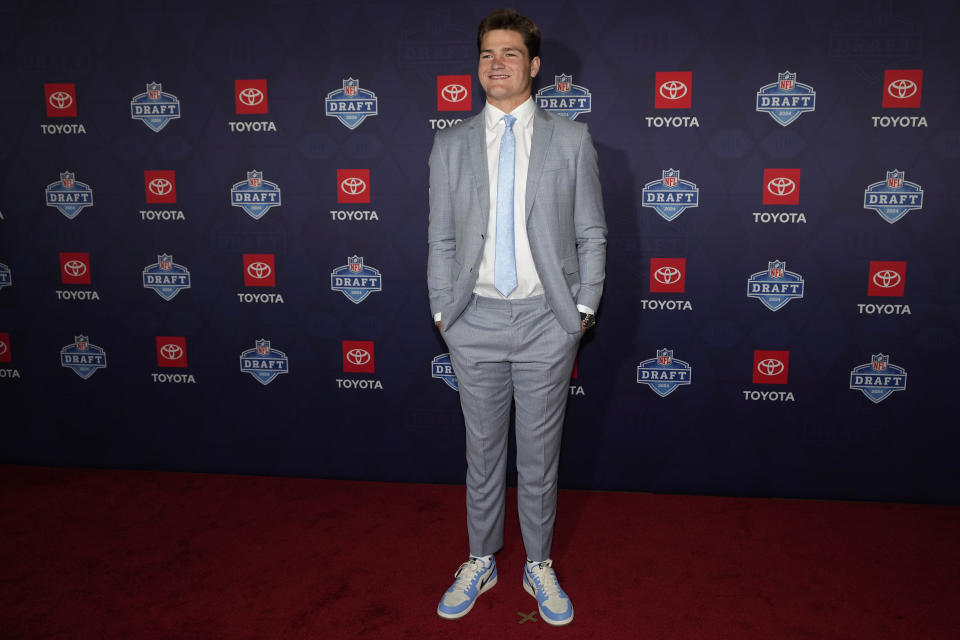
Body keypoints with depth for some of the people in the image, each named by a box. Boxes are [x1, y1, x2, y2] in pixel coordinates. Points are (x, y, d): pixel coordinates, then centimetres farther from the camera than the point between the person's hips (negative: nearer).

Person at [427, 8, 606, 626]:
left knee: (539, 453, 10)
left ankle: (540, 566, 30)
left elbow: (592, 235, 4)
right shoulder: (451, 145, 6)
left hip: (546, 319, -1)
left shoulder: (571, 140, 2)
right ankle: (480, 562, 32)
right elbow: (441, 239, 7)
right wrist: (442, 312, 3)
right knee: (483, 449, 13)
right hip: (476, 320, 1)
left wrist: (584, 308, -1)